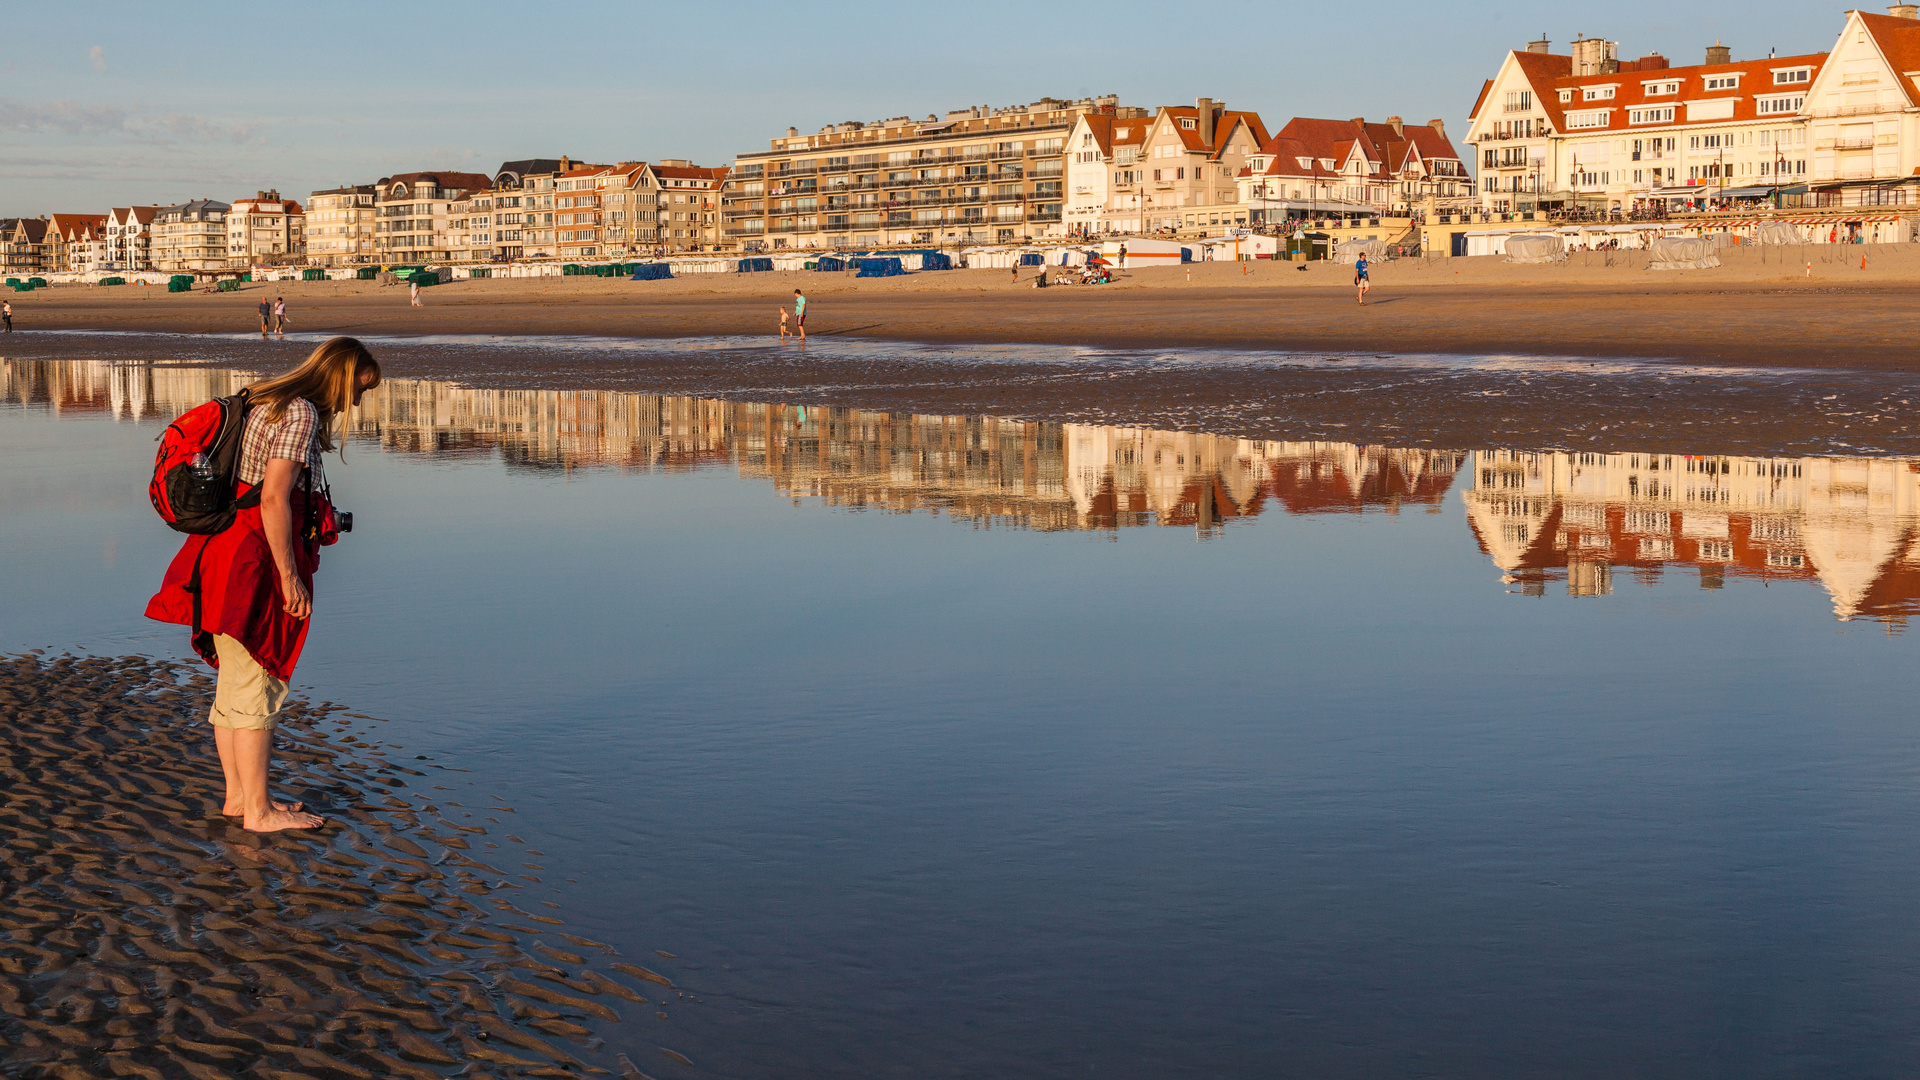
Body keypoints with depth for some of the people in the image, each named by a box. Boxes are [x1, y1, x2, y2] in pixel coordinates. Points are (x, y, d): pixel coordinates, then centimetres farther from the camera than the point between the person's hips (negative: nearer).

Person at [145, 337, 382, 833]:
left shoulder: (265, 403, 17)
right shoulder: (301, 412, -13)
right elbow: (274, 499, -20)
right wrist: (290, 577, -18)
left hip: (226, 547, 10)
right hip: (254, 562, -10)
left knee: (235, 682, 15)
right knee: (258, 685, -4)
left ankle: (238, 795, 24)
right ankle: (258, 810, 2)